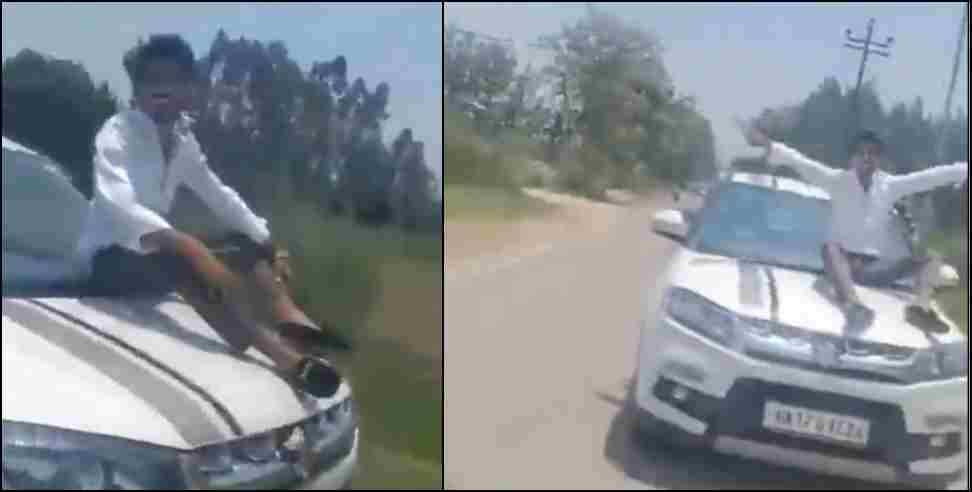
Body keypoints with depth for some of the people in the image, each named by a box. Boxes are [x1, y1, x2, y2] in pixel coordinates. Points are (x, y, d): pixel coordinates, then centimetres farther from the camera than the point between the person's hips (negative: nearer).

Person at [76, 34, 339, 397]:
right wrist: (172, 239, -51)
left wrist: (264, 240, 8)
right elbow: (117, 201, -35)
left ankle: (290, 322, -28)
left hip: (152, 250, 9)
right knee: (182, 257, -37)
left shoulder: (183, 140, 6)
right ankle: (273, 348, -53)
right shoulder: (116, 133, -16)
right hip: (110, 257, -9)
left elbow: (218, 194, 17)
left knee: (252, 248, 2)